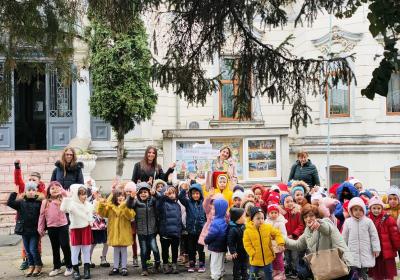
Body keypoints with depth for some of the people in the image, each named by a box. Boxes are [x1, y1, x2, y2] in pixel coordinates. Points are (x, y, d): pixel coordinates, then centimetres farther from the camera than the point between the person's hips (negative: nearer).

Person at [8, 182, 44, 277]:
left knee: (33, 249, -5)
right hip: (24, 230, 3)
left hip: (35, 230, -3)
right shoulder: (21, 202, 2)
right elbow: (9, 203, -8)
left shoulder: (39, 202, -6)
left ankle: (38, 266, 14)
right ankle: (31, 266, 26)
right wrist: (15, 193, -12)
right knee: (27, 250, 11)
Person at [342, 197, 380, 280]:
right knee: (353, 273, 0)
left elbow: (374, 236, 1)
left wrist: (376, 249, -1)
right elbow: (344, 237, 8)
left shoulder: (368, 221, -5)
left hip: (365, 253, 0)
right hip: (352, 253, 0)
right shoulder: (347, 222, -1)